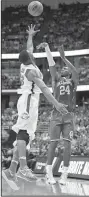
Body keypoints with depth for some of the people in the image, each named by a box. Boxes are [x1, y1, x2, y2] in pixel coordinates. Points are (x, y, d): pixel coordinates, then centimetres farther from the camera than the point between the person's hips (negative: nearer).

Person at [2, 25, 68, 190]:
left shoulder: (25, 64, 12)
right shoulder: (31, 70, -13)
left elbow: (29, 49, 34)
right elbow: (43, 88, -26)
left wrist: (30, 36, 50)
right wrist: (56, 104, -35)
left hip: (28, 102, 9)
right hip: (29, 101, -9)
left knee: (23, 136, 0)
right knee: (23, 134, -22)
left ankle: (11, 171, -7)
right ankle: (23, 167, -36)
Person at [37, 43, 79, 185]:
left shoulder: (73, 81, 12)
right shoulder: (56, 80, 16)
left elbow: (75, 72, -9)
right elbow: (51, 64, 9)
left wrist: (64, 58, -17)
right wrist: (47, 47, 3)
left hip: (69, 116, -1)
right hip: (56, 115, 1)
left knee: (67, 144, -6)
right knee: (53, 143, -4)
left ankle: (64, 174, -5)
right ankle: (49, 173, 0)